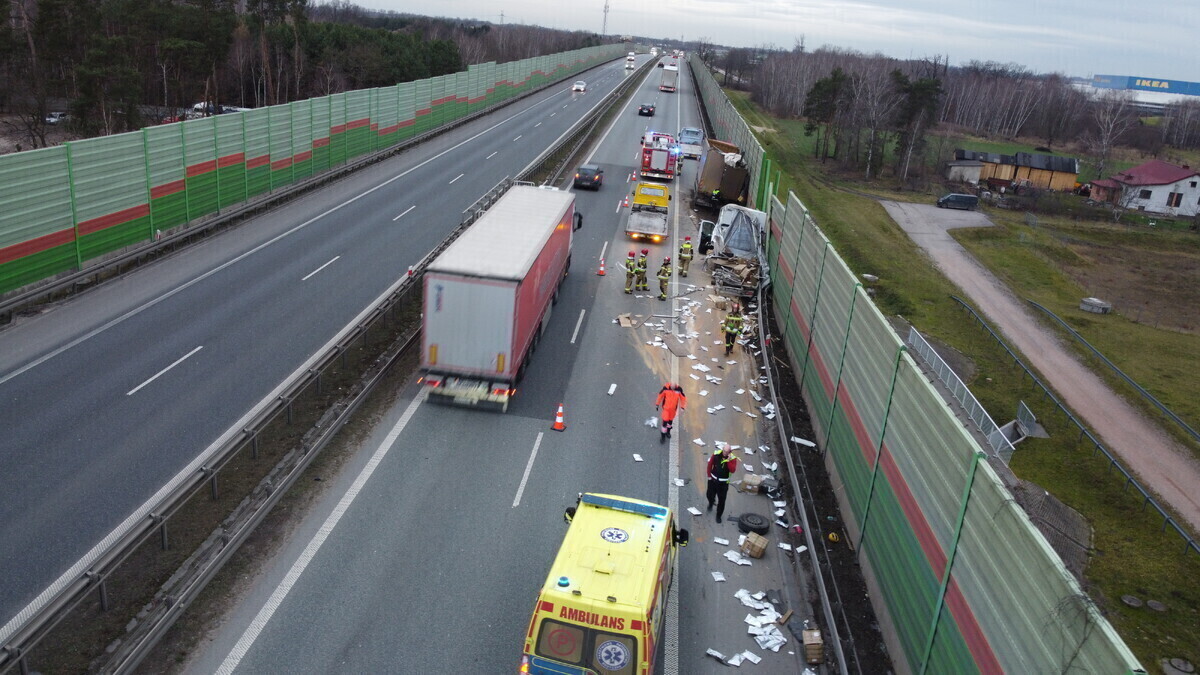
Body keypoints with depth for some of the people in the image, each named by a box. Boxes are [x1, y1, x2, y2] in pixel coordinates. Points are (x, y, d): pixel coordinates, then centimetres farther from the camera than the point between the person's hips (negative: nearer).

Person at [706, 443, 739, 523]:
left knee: (721, 500, 3)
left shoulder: (733, 458, -18)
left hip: (723, 482, -2)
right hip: (713, 480, 2)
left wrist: (729, 460, -37)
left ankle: (719, 515, 22)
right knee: (710, 495, 16)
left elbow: (733, 470, -29)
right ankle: (711, 503, 52)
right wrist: (709, 475, 2)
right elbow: (710, 463, 0)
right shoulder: (716, 454, -13)